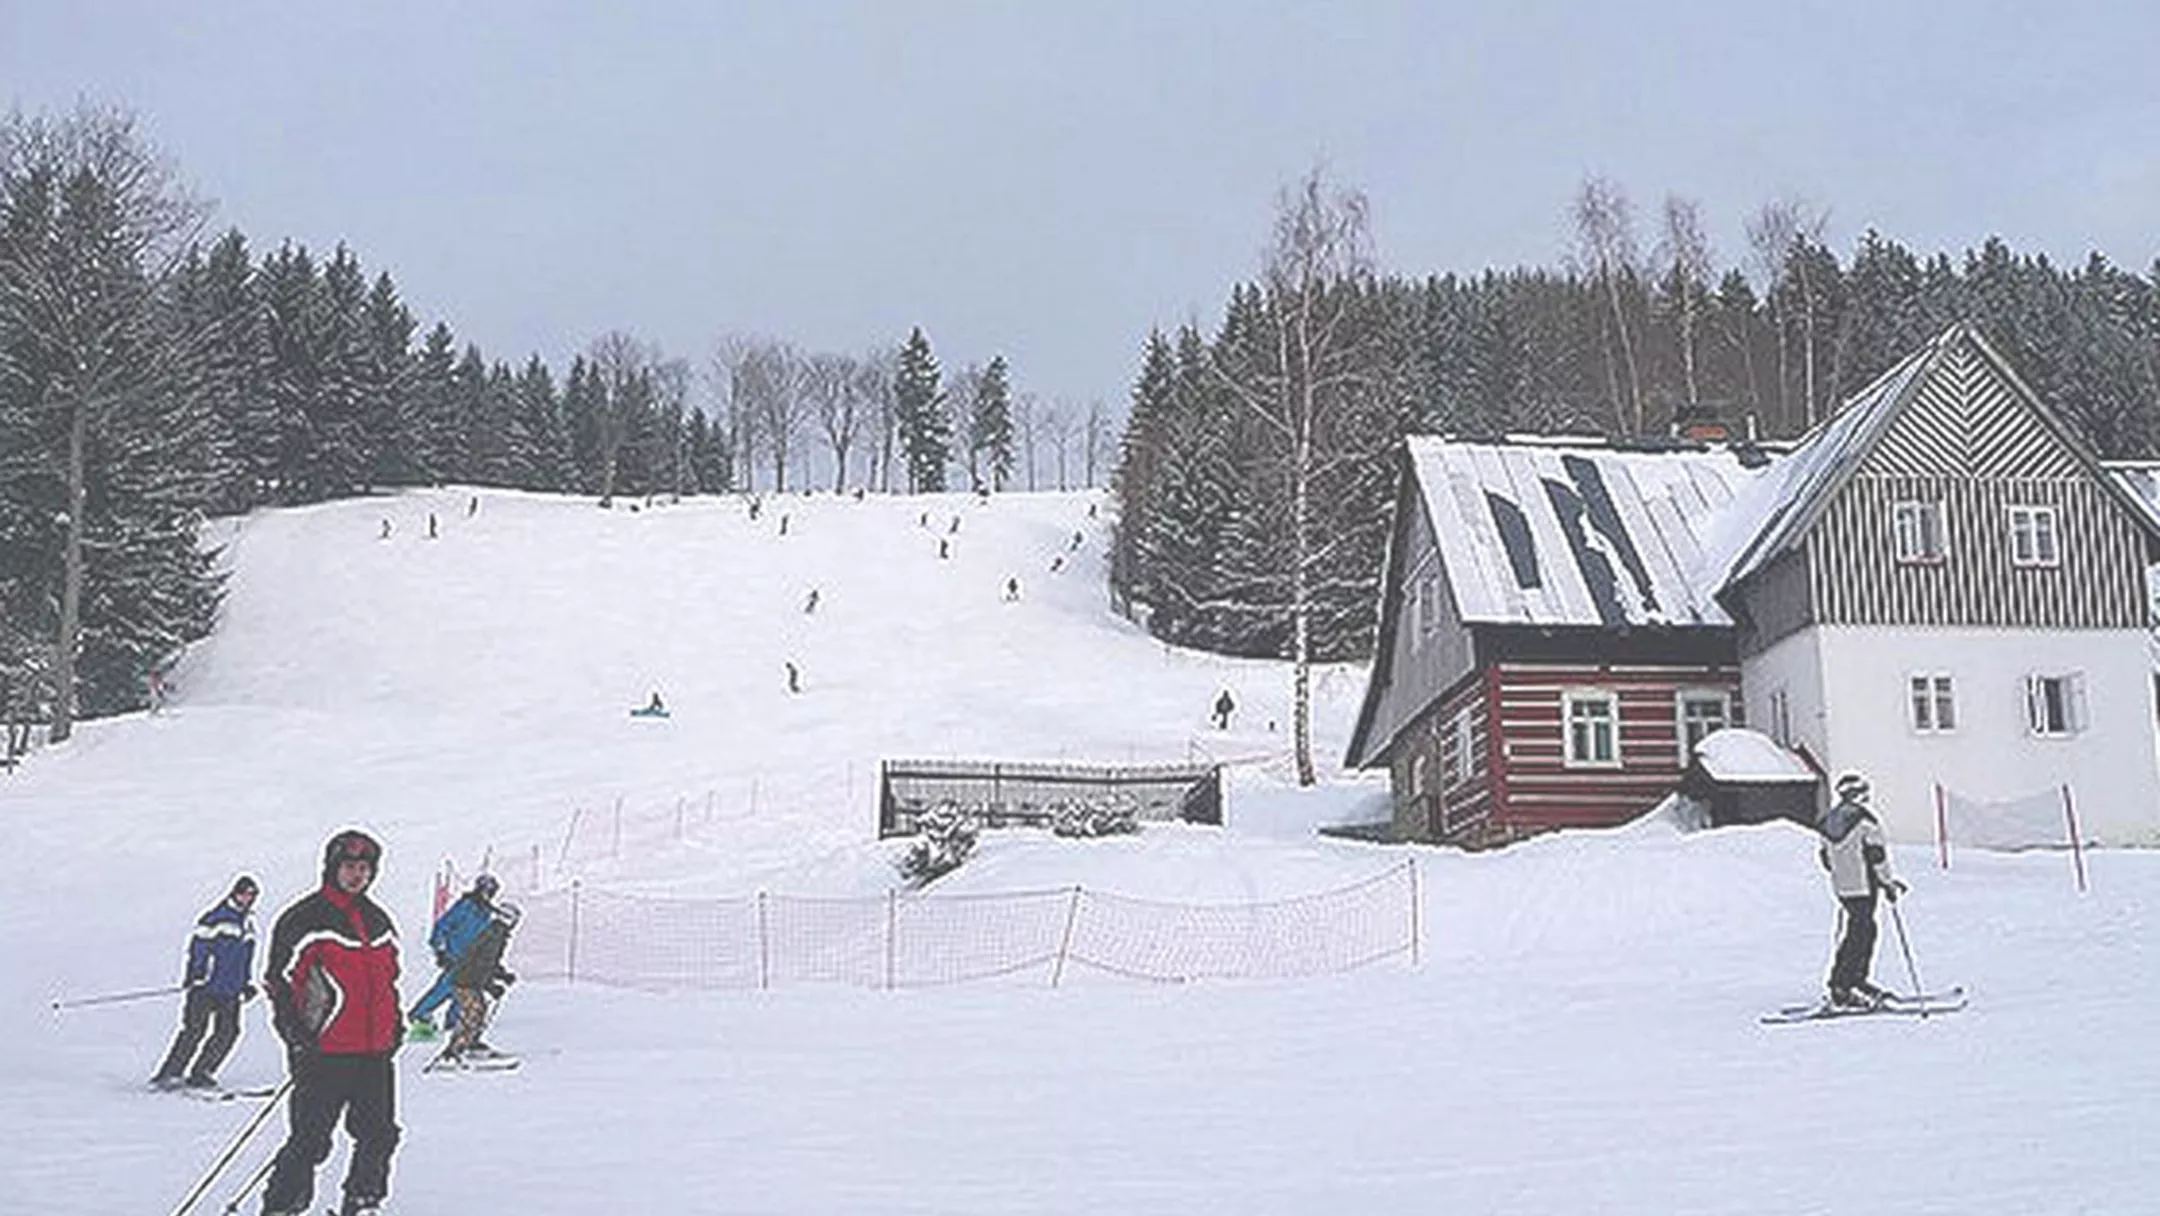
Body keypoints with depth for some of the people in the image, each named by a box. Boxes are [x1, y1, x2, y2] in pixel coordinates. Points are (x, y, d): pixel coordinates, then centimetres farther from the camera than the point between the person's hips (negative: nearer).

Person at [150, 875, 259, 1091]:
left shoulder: (248, 925, 19)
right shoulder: (216, 918, -4)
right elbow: (198, 947, -9)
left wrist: (247, 983, 23)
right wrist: (195, 975, -17)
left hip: (231, 992, 7)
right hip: (206, 986, -7)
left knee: (229, 1032, -2)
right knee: (194, 1029, -10)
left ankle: (200, 1073, 6)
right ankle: (169, 1073, -4)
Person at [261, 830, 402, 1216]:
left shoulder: (378, 920, 15)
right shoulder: (305, 919, -5)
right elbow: (279, 979, -5)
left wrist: (395, 1023, 18)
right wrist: (295, 1033, -12)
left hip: (376, 1052, 6)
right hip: (324, 1051, -6)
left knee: (379, 1134, 7)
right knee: (310, 1139, -6)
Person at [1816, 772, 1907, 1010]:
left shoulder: (1828, 822, 8)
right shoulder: (1865, 820, -13)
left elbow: (1824, 856, 15)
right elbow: (1877, 855, -13)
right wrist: (1889, 883, -4)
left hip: (1840, 887, 7)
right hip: (1863, 887, -7)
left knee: (1866, 930, 19)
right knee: (1858, 934, -4)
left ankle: (1858, 980, 22)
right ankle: (1841, 990, -6)